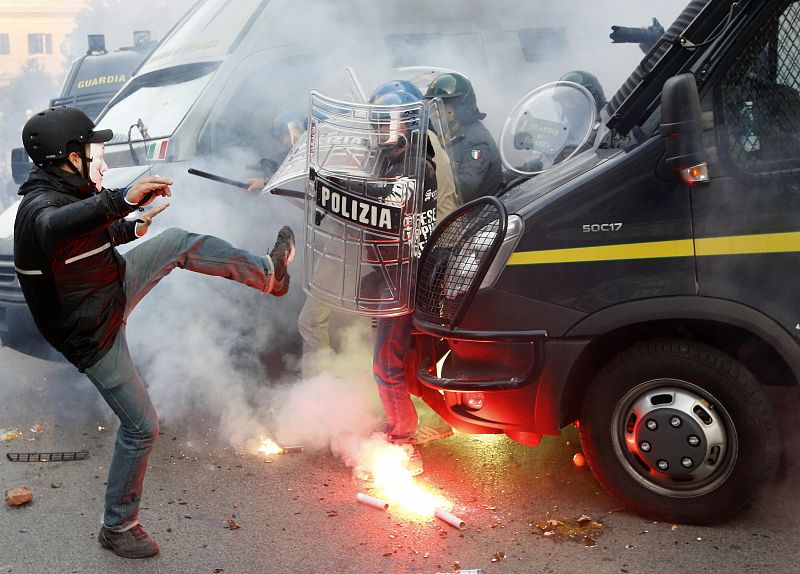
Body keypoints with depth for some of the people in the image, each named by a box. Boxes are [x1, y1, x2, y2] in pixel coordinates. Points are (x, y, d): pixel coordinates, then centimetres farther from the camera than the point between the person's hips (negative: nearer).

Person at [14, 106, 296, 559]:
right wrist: (122, 200, -73)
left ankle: (267, 273, 28)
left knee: (179, 243, 11)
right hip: (95, 337, -9)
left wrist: (132, 228, 28)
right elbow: (55, 227, -59)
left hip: (114, 291, 9)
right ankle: (119, 527, 15)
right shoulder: (39, 207, -31)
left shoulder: (65, 191, -1)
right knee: (141, 427, -2)